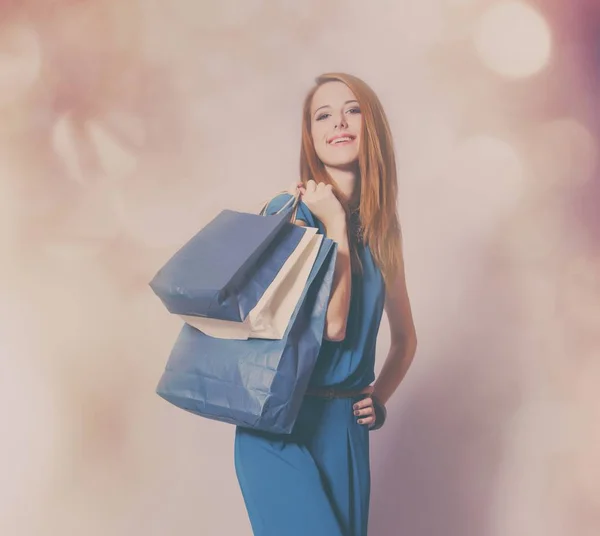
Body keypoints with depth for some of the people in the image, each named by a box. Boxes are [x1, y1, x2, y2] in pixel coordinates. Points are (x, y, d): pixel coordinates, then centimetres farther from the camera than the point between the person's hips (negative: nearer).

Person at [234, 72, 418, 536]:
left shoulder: (382, 229, 9)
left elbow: (405, 337, 21)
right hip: (282, 425, -6)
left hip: (347, 426, 6)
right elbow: (331, 323, -18)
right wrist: (335, 224, -12)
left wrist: (380, 397, 6)